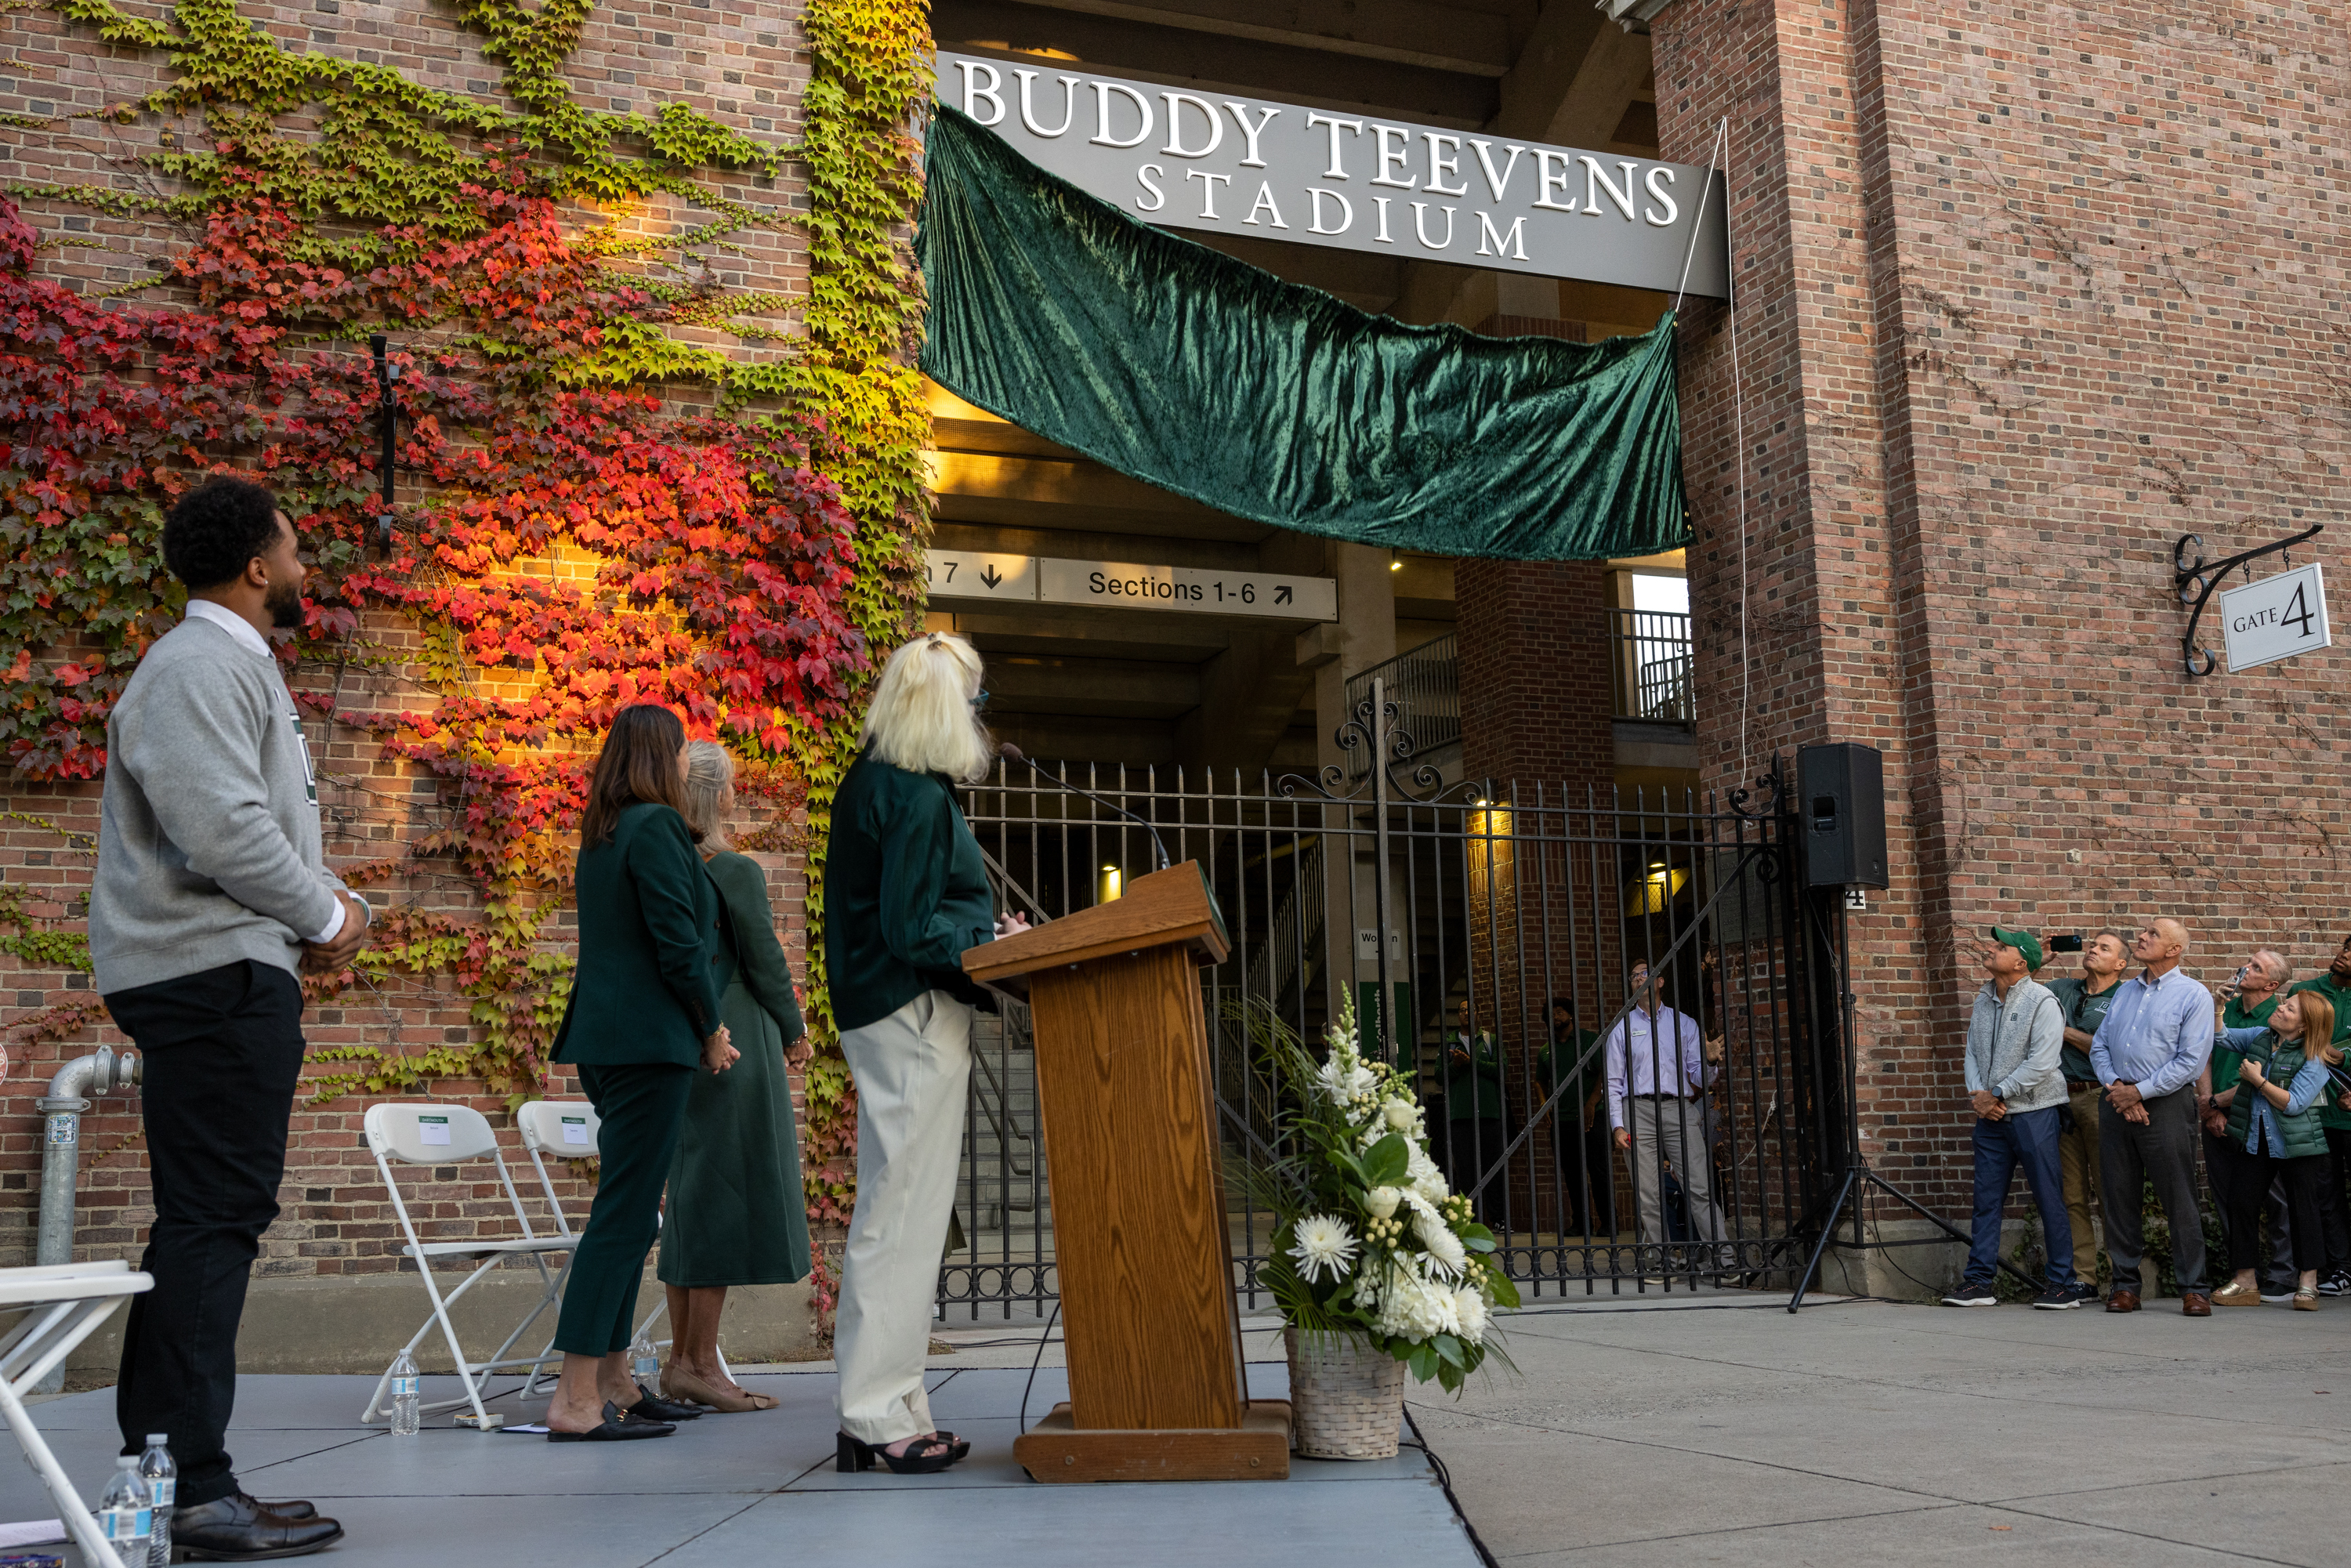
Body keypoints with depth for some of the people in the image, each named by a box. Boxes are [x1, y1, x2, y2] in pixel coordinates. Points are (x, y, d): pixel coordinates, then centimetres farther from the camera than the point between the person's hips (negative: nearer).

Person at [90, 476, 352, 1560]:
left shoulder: (240, 668, 21)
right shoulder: (198, 669, -12)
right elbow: (223, 831, -23)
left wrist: (333, 900, 7)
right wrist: (324, 916, -10)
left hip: (232, 974, 11)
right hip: (214, 974, -11)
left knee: (207, 1222, 13)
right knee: (214, 1220, -9)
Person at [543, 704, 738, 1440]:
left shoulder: (601, 835, 17)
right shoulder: (657, 827, -11)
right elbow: (678, 944, -17)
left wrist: (699, 1025, 18)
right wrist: (712, 1031, -4)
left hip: (604, 1039, 10)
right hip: (649, 1040, -10)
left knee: (625, 1213, 14)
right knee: (625, 1213, -9)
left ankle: (614, 1382, 19)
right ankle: (576, 1401, -10)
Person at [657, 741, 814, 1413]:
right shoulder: (737, 872, -13)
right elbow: (764, 961, -10)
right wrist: (794, 1030, 5)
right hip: (736, 1043, -8)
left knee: (691, 1191, 13)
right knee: (728, 1189, -3)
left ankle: (682, 1359, 17)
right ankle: (701, 1363, -1)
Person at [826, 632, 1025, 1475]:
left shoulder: (871, 781, 14)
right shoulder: (918, 797, -16)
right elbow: (910, 930, -20)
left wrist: (983, 929, 15)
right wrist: (995, 941, -9)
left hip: (881, 1015, 10)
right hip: (916, 1017, -10)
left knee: (889, 1209, 13)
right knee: (905, 1210, -5)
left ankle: (879, 1410, 20)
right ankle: (878, 1414, 1)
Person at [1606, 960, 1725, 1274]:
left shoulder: (1684, 1024, 16)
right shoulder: (1622, 1027, 14)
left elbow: (1699, 1078, 13)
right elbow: (1613, 1081, 10)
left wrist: (1709, 1062, -11)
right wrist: (1618, 1125, -2)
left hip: (1679, 1110, 0)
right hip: (1638, 1110, 0)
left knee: (1699, 1187, -10)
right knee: (1647, 1195, -3)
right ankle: (1655, 1263, 3)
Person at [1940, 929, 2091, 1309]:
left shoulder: (2042, 1001, -9)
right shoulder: (1984, 999, 12)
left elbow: (2041, 1063, -16)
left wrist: (1996, 1094, -13)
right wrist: (1978, 1095, -4)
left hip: (2032, 1111, -6)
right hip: (1990, 1115, 6)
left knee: (2050, 1199, 1)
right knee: (1986, 1198, 7)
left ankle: (2063, 1281, 10)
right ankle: (1979, 1281, 11)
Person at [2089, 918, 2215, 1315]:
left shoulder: (2194, 996, -2)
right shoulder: (2125, 990, 17)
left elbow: (2190, 1062, -10)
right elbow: (2099, 1045, 14)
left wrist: (2139, 1092, -12)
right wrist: (2116, 1087, -4)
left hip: (2165, 1104, -5)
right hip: (2117, 1102, 5)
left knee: (2179, 1200, -3)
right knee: (2119, 1196, 6)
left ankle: (2194, 1289, 3)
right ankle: (2125, 1284, 12)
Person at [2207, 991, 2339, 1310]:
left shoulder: (2313, 1061, -11)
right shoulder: (2259, 1037, 6)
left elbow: (2294, 1104, -18)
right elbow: (2221, 1036, 16)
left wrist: (2258, 1080, -16)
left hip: (2297, 1145, -5)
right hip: (2256, 1141, 5)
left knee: (2303, 1208, 0)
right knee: (2242, 1202, 1)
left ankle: (2308, 1284, 10)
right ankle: (2245, 1282, 8)